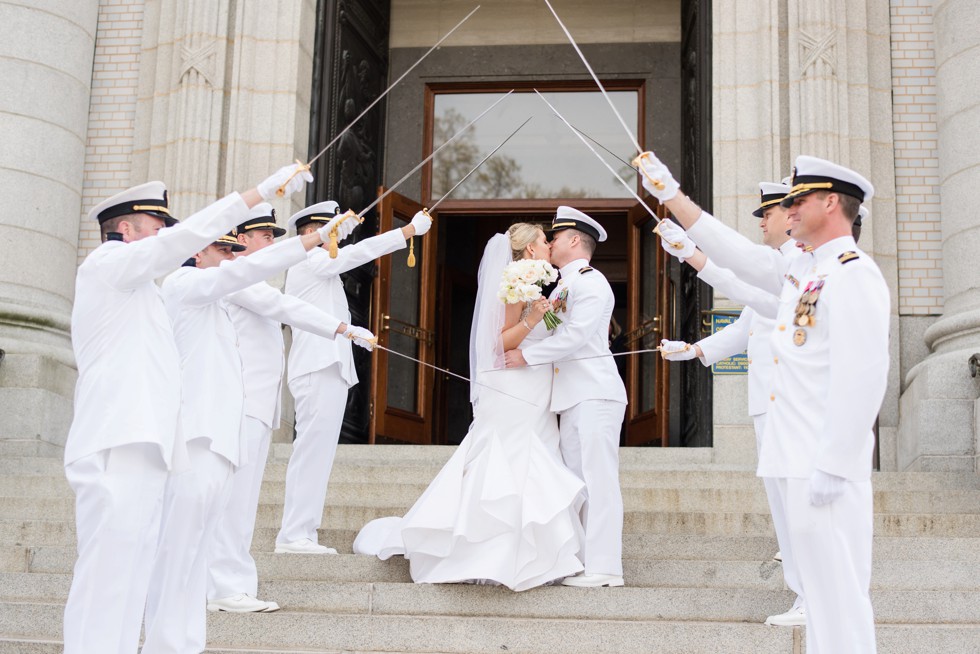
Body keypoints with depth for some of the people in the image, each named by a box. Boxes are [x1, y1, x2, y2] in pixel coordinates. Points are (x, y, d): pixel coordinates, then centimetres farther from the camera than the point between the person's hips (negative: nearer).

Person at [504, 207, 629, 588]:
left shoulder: (591, 281, -7)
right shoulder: (562, 288, 21)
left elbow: (575, 336, -18)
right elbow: (552, 336, 21)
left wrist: (526, 355, -16)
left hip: (595, 394, -10)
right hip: (572, 398, 10)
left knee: (597, 479, -10)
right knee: (578, 482, 9)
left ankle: (604, 567, -10)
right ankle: (586, 560, 12)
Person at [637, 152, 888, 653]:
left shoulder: (854, 276, -13)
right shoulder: (802, 274, 15)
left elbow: (862, 379, -20)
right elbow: (740, 255, 25)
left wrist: (832, 467, -22)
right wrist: (670, 194, 25)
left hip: (826, 467, -9)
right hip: (798, 461, 9)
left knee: (837, 590, -5)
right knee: (818, 587, 14)